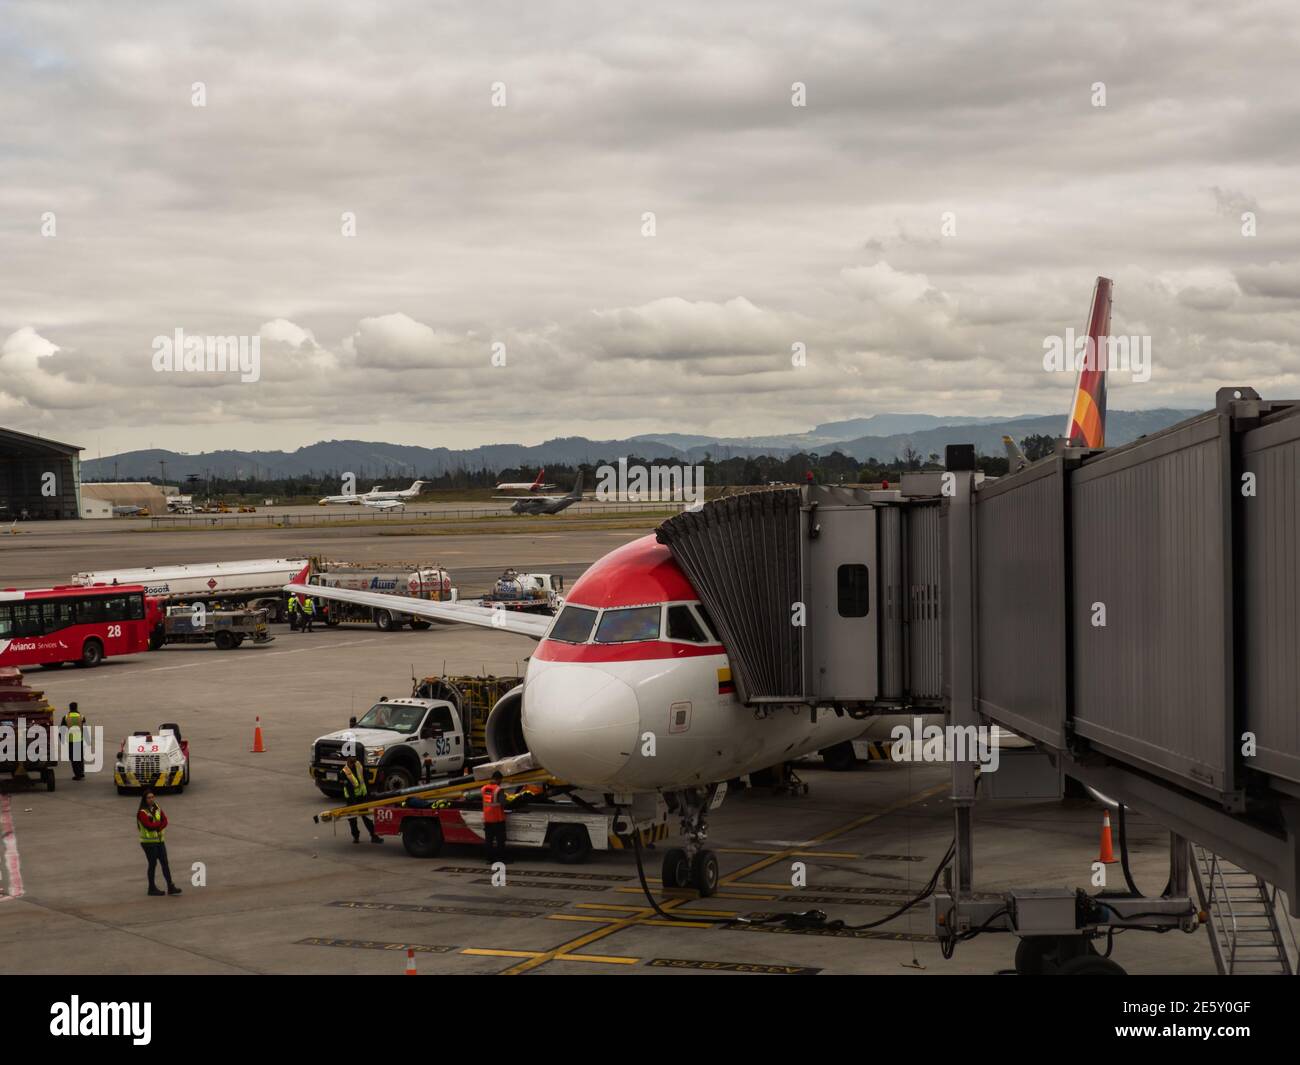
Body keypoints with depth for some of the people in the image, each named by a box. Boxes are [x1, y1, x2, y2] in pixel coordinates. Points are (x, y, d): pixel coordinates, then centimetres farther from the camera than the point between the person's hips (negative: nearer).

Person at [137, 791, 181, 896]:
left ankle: (170, 887, 4)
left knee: (165, 863, 3)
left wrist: (156, 826, -19)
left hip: (159, 840, 6)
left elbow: (165, 821, -2)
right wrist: (159, 823, -8)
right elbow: (149, 825, -23)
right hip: (149, 842, -6)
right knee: (153, 864, 0)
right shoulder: (142, 812, -12)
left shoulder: (157, 808, 9)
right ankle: (152, 888, 12)